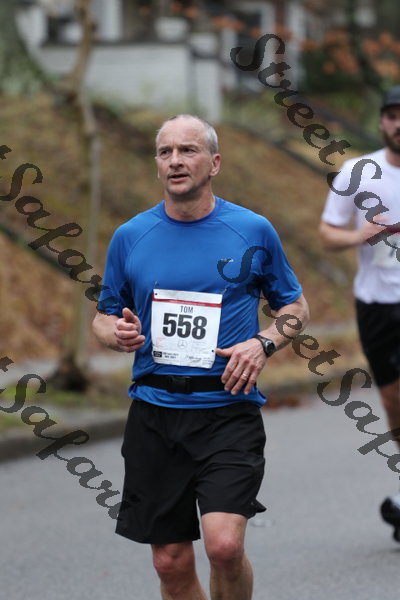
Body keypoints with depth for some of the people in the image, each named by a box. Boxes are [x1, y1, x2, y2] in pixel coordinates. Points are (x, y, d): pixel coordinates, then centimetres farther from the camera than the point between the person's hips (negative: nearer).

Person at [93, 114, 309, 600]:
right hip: (154, 413, 3)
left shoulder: (253, 231, 2)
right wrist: (117, 334, -7)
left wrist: (263, 343, -7)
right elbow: (104, 318, 16)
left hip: (228, 409, -2)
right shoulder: (130, 237, 6)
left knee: (224, 546, -19)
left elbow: (295, 307, 13)